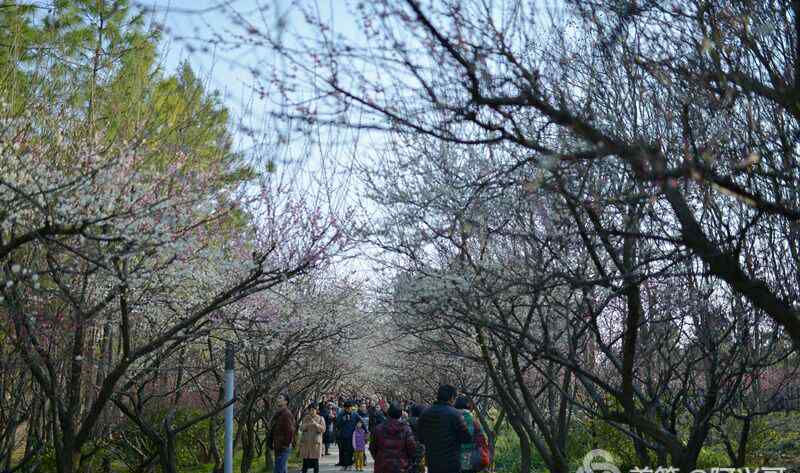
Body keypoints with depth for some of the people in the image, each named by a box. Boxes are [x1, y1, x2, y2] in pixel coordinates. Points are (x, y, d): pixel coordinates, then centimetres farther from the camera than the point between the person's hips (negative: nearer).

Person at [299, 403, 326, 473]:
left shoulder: (320, 418, 2)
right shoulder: (305, 418, 8)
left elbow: (323, 429, -7)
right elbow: (301, 428, 1)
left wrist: (316, 424, -22)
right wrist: (307, 425, -18)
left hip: (316, 442, -2)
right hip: (306, 442, 2)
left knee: (315, 461, -4)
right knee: (305, 461, 3)